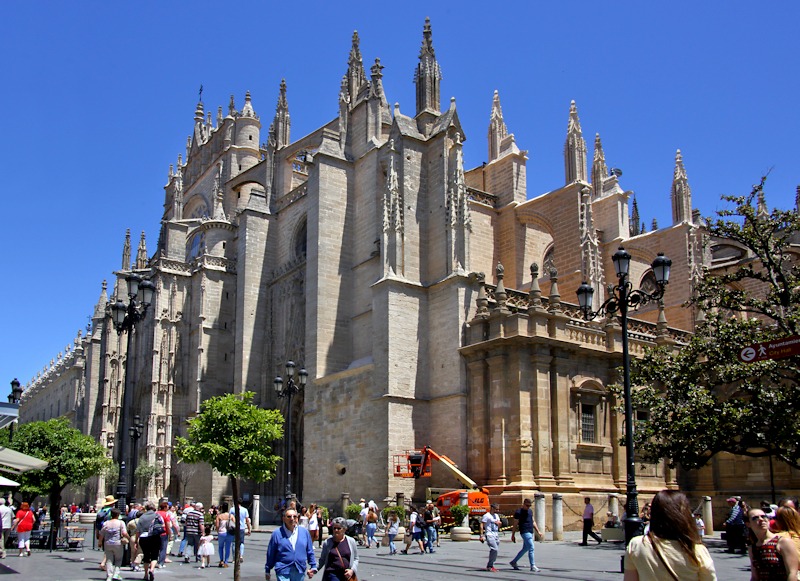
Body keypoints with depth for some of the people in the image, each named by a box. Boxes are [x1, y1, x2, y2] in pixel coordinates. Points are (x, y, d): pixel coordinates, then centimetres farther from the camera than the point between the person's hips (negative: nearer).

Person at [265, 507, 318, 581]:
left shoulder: (304, 532, 6)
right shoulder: (277, 534, -3)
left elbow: (310, 552, 12)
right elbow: (270, 554, 3)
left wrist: (313, 566, 9)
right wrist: (267, 571, 7)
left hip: (299, 572, 3)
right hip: (283, 572, -3)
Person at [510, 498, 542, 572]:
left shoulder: (530, 511, 16)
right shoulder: (518, 512, -8)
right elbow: (515, 524, -6)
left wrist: (538, 531, 16)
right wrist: (513, 535, -5)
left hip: (530, 532, 8)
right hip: (525, 532, -8)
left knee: (525, 549, 13)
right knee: (531, 548, -13)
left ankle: (513, 562, 25)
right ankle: (533, 566, -7)